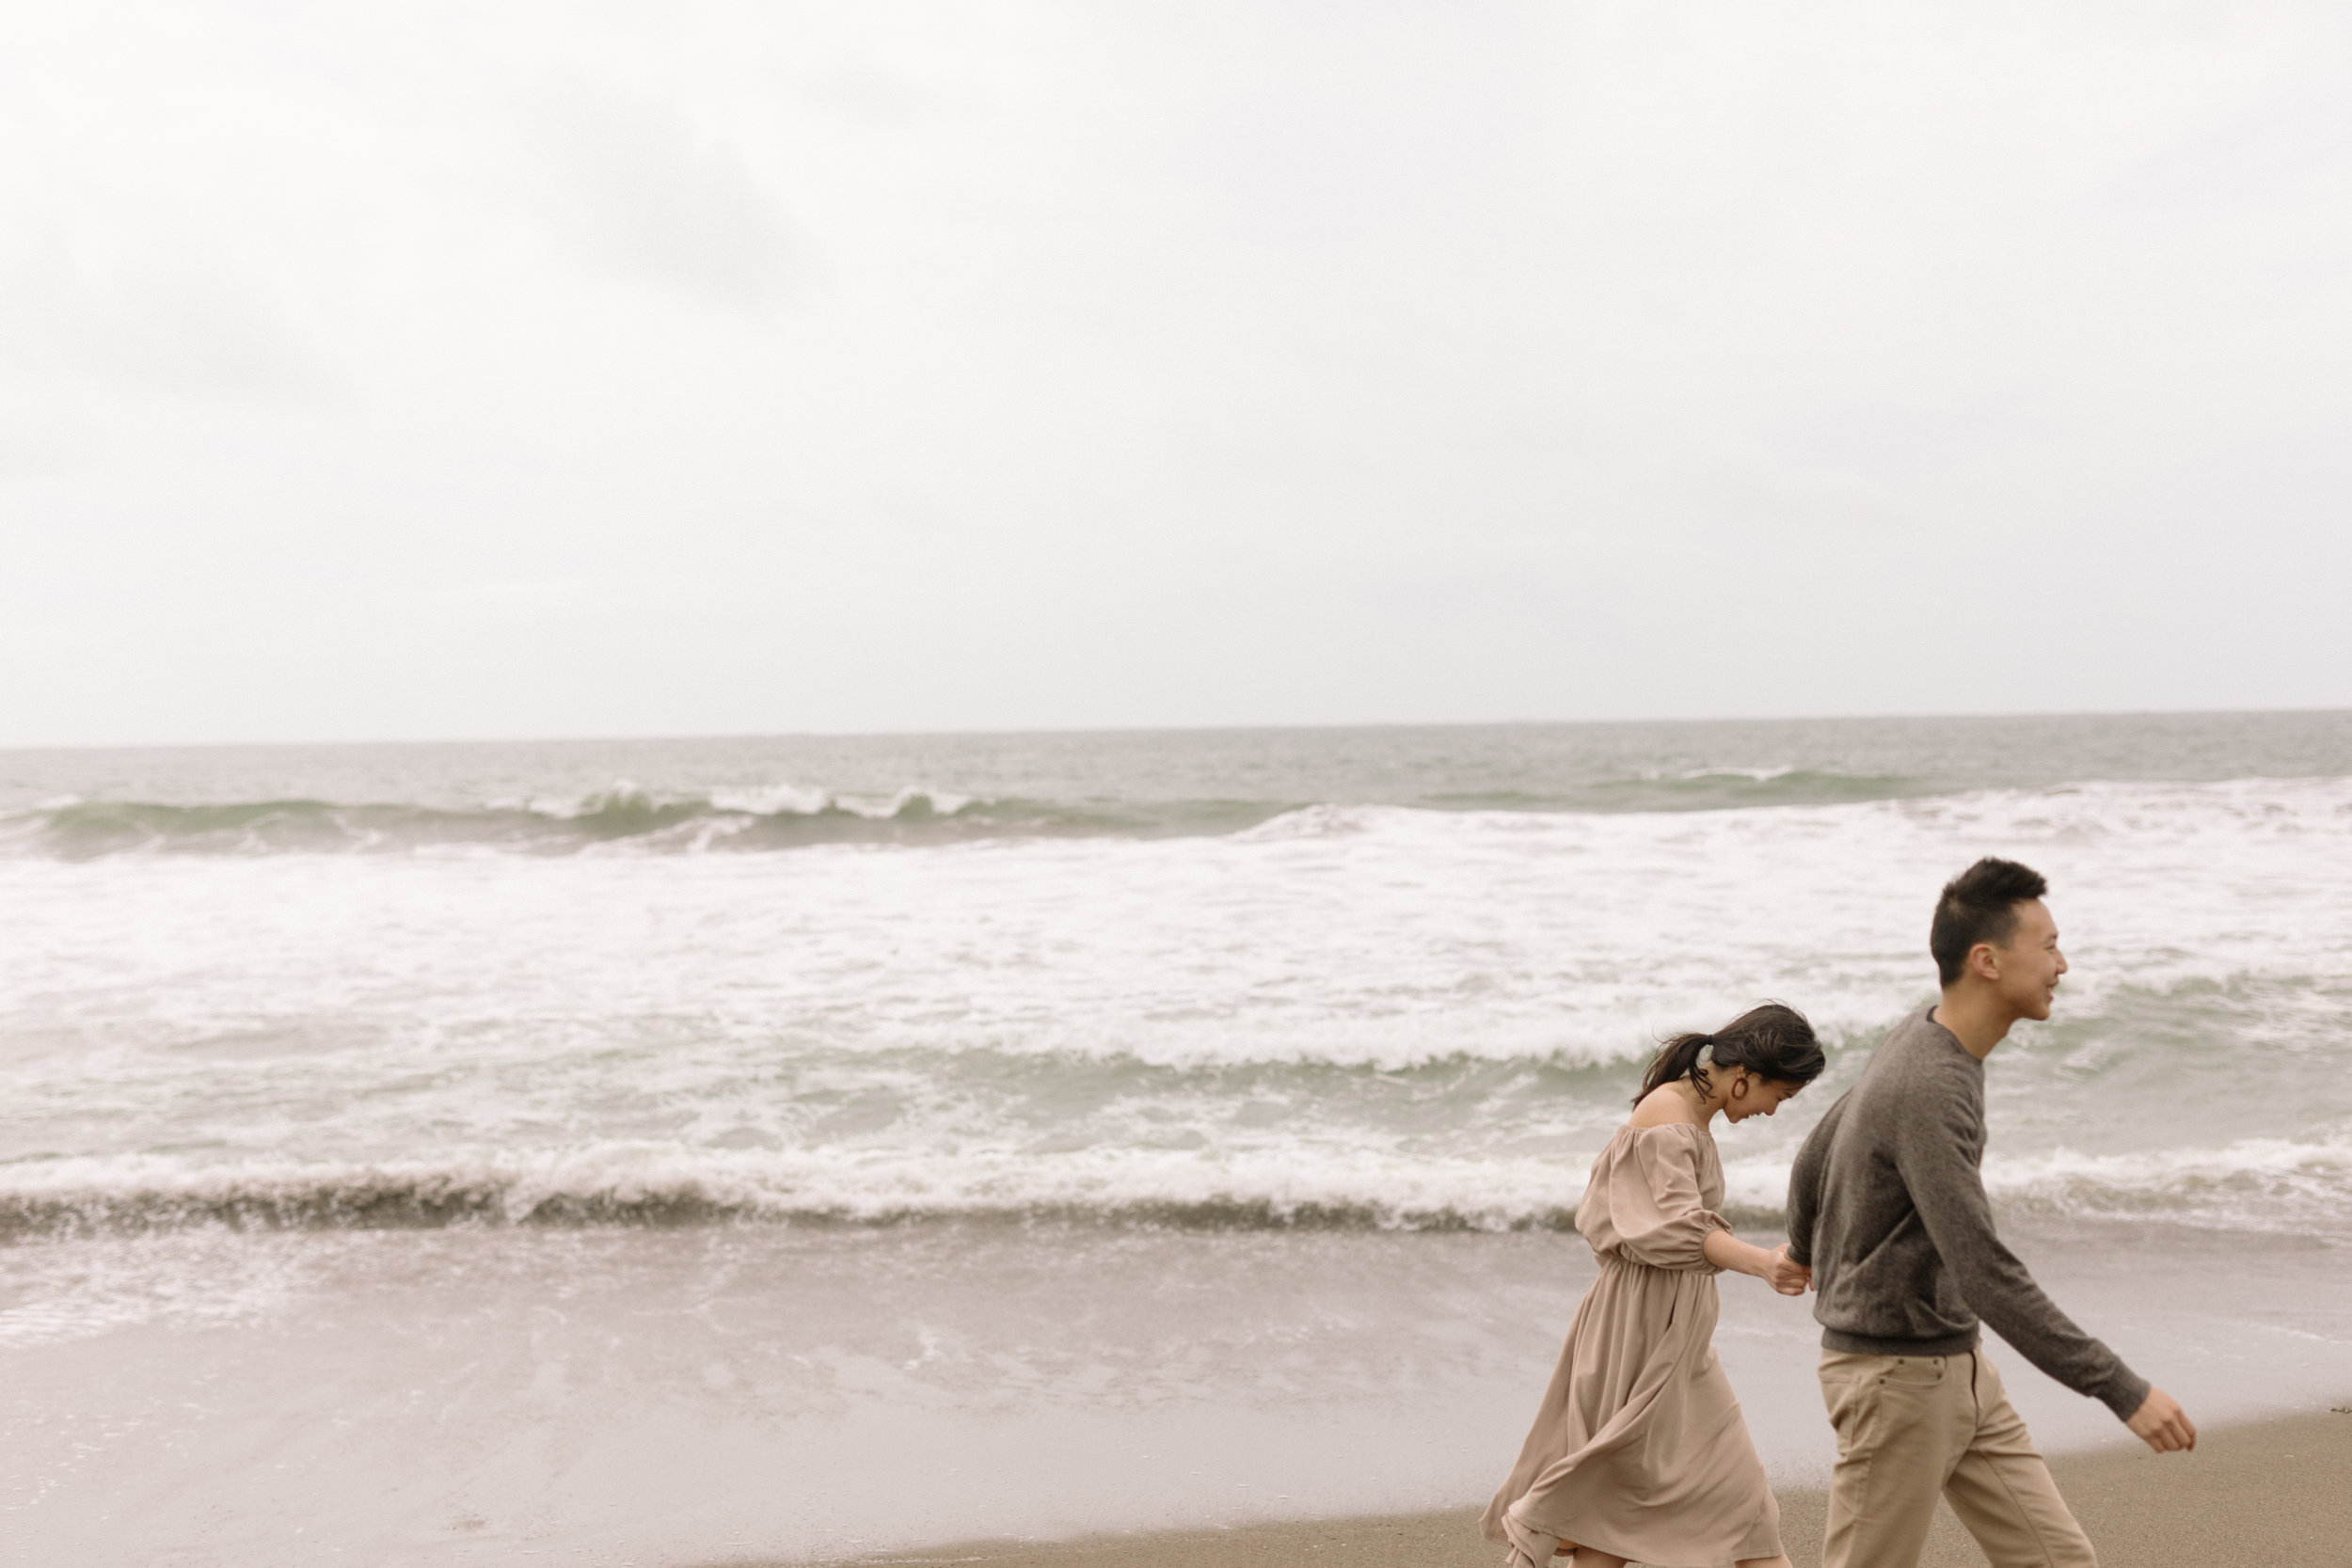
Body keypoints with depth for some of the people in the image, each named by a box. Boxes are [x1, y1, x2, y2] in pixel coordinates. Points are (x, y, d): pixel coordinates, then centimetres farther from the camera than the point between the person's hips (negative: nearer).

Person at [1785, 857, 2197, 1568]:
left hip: (1956, 1364, 9)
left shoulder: (1922, 1038, 4)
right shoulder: (1928, 1090, -27)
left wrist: (1806, 1255, 36)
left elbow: (1814, 1159, 18)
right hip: (1896, 1376, -9)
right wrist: (2123, 1391, -28)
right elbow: (1987, 1276, -31)